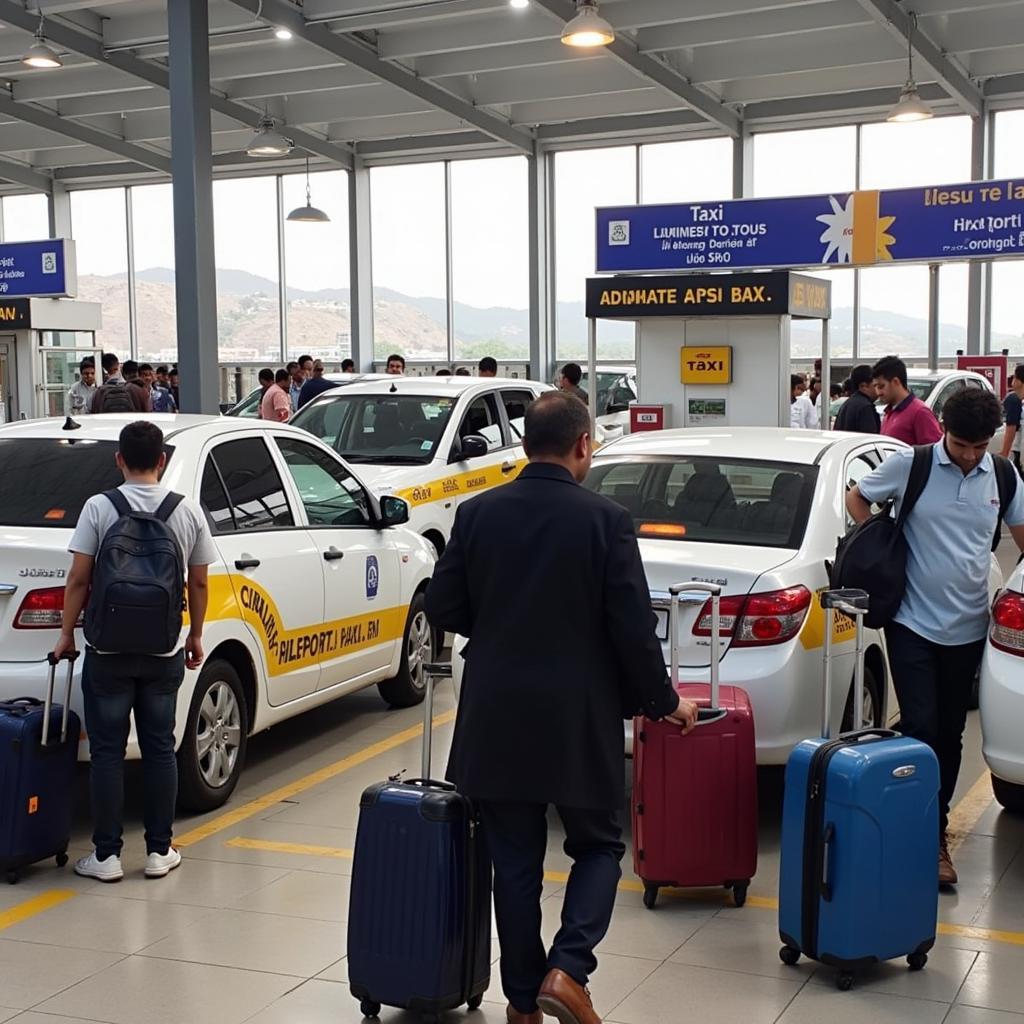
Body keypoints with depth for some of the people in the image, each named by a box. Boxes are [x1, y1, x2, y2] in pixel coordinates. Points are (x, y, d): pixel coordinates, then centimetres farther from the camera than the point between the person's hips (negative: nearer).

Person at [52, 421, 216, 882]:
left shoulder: (99, 507, -9)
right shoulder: (188, 511, -1)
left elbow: (79, 579, -8)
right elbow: (198, 583, 6)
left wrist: (66, 635, 3)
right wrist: (195, 636, 18)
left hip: (108, 652, -2)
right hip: (165, 651, 2)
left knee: (107, 752, 6)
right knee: (159, 749, 11)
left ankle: (106, 855, 9)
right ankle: (159, 851, 16)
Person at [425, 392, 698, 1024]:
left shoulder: (478, 514, -1)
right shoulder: (607, 520, -10)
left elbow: (444, 608, 3)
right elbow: (632, 628, -9)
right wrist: (664, 701, 5)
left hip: (497, 719, 3)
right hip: (579, 720, -3)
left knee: (515, 862, 12)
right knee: (598, 846, 15)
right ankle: (567, 971, -2)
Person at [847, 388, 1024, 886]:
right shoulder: (910, 464, -7)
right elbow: (856, 499, 6)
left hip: (967, 627, 3)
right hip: (913, 622, -3)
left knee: (950, 735, 11)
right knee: (921, 729, -7)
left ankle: (932, 828, 25)